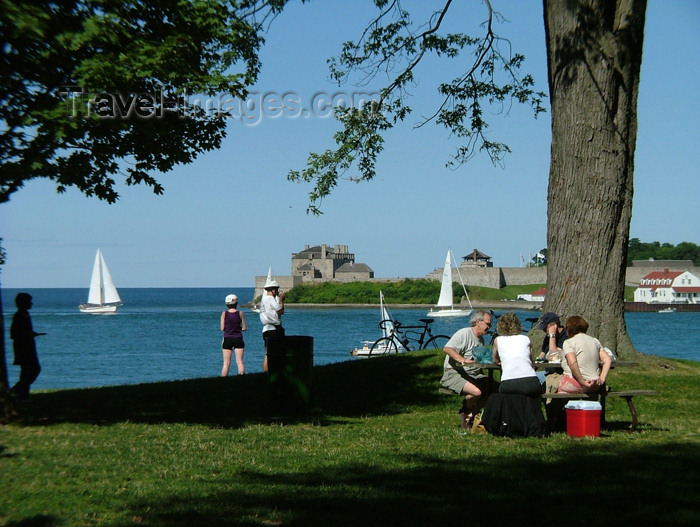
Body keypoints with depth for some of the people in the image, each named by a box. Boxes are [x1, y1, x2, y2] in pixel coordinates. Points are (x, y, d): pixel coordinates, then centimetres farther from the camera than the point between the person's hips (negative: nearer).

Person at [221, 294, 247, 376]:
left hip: (227, 339, 1)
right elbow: (245, 328, -2)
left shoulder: (224, 314, -3)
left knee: (226, 363, 4)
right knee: (240, 362, 0)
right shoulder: (240, 313, -4)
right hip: (238, 339, -1)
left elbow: (222, 328, -2)